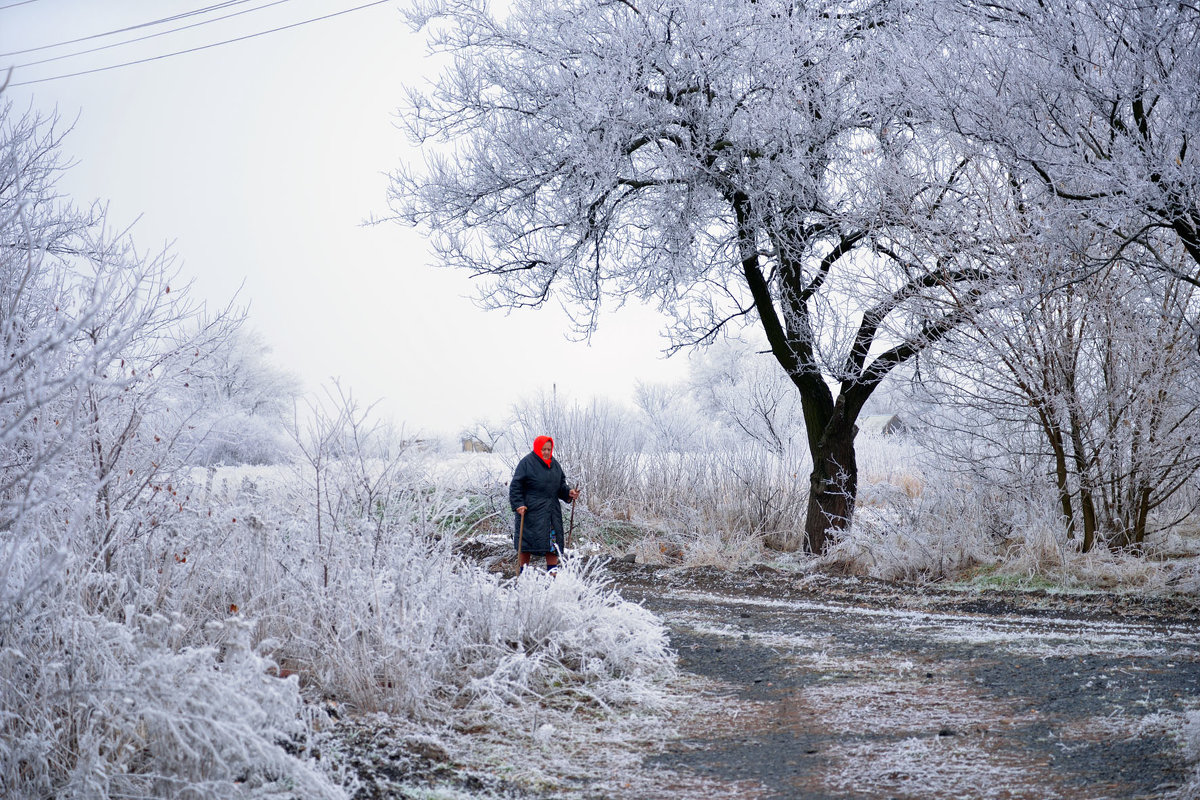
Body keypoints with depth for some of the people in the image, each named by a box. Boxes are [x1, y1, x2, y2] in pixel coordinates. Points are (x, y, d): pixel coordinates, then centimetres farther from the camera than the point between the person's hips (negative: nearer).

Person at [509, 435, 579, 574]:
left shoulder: (554, 464, 13)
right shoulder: (526, 463, -7)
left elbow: (560, 484, 21)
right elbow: (515, 487, -8)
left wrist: (568, 492, 1)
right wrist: (518, 505, -18)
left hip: (552, 511, 6)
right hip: (531, 511, -6)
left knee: (553, 542, 4)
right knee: (526, 543, -2)